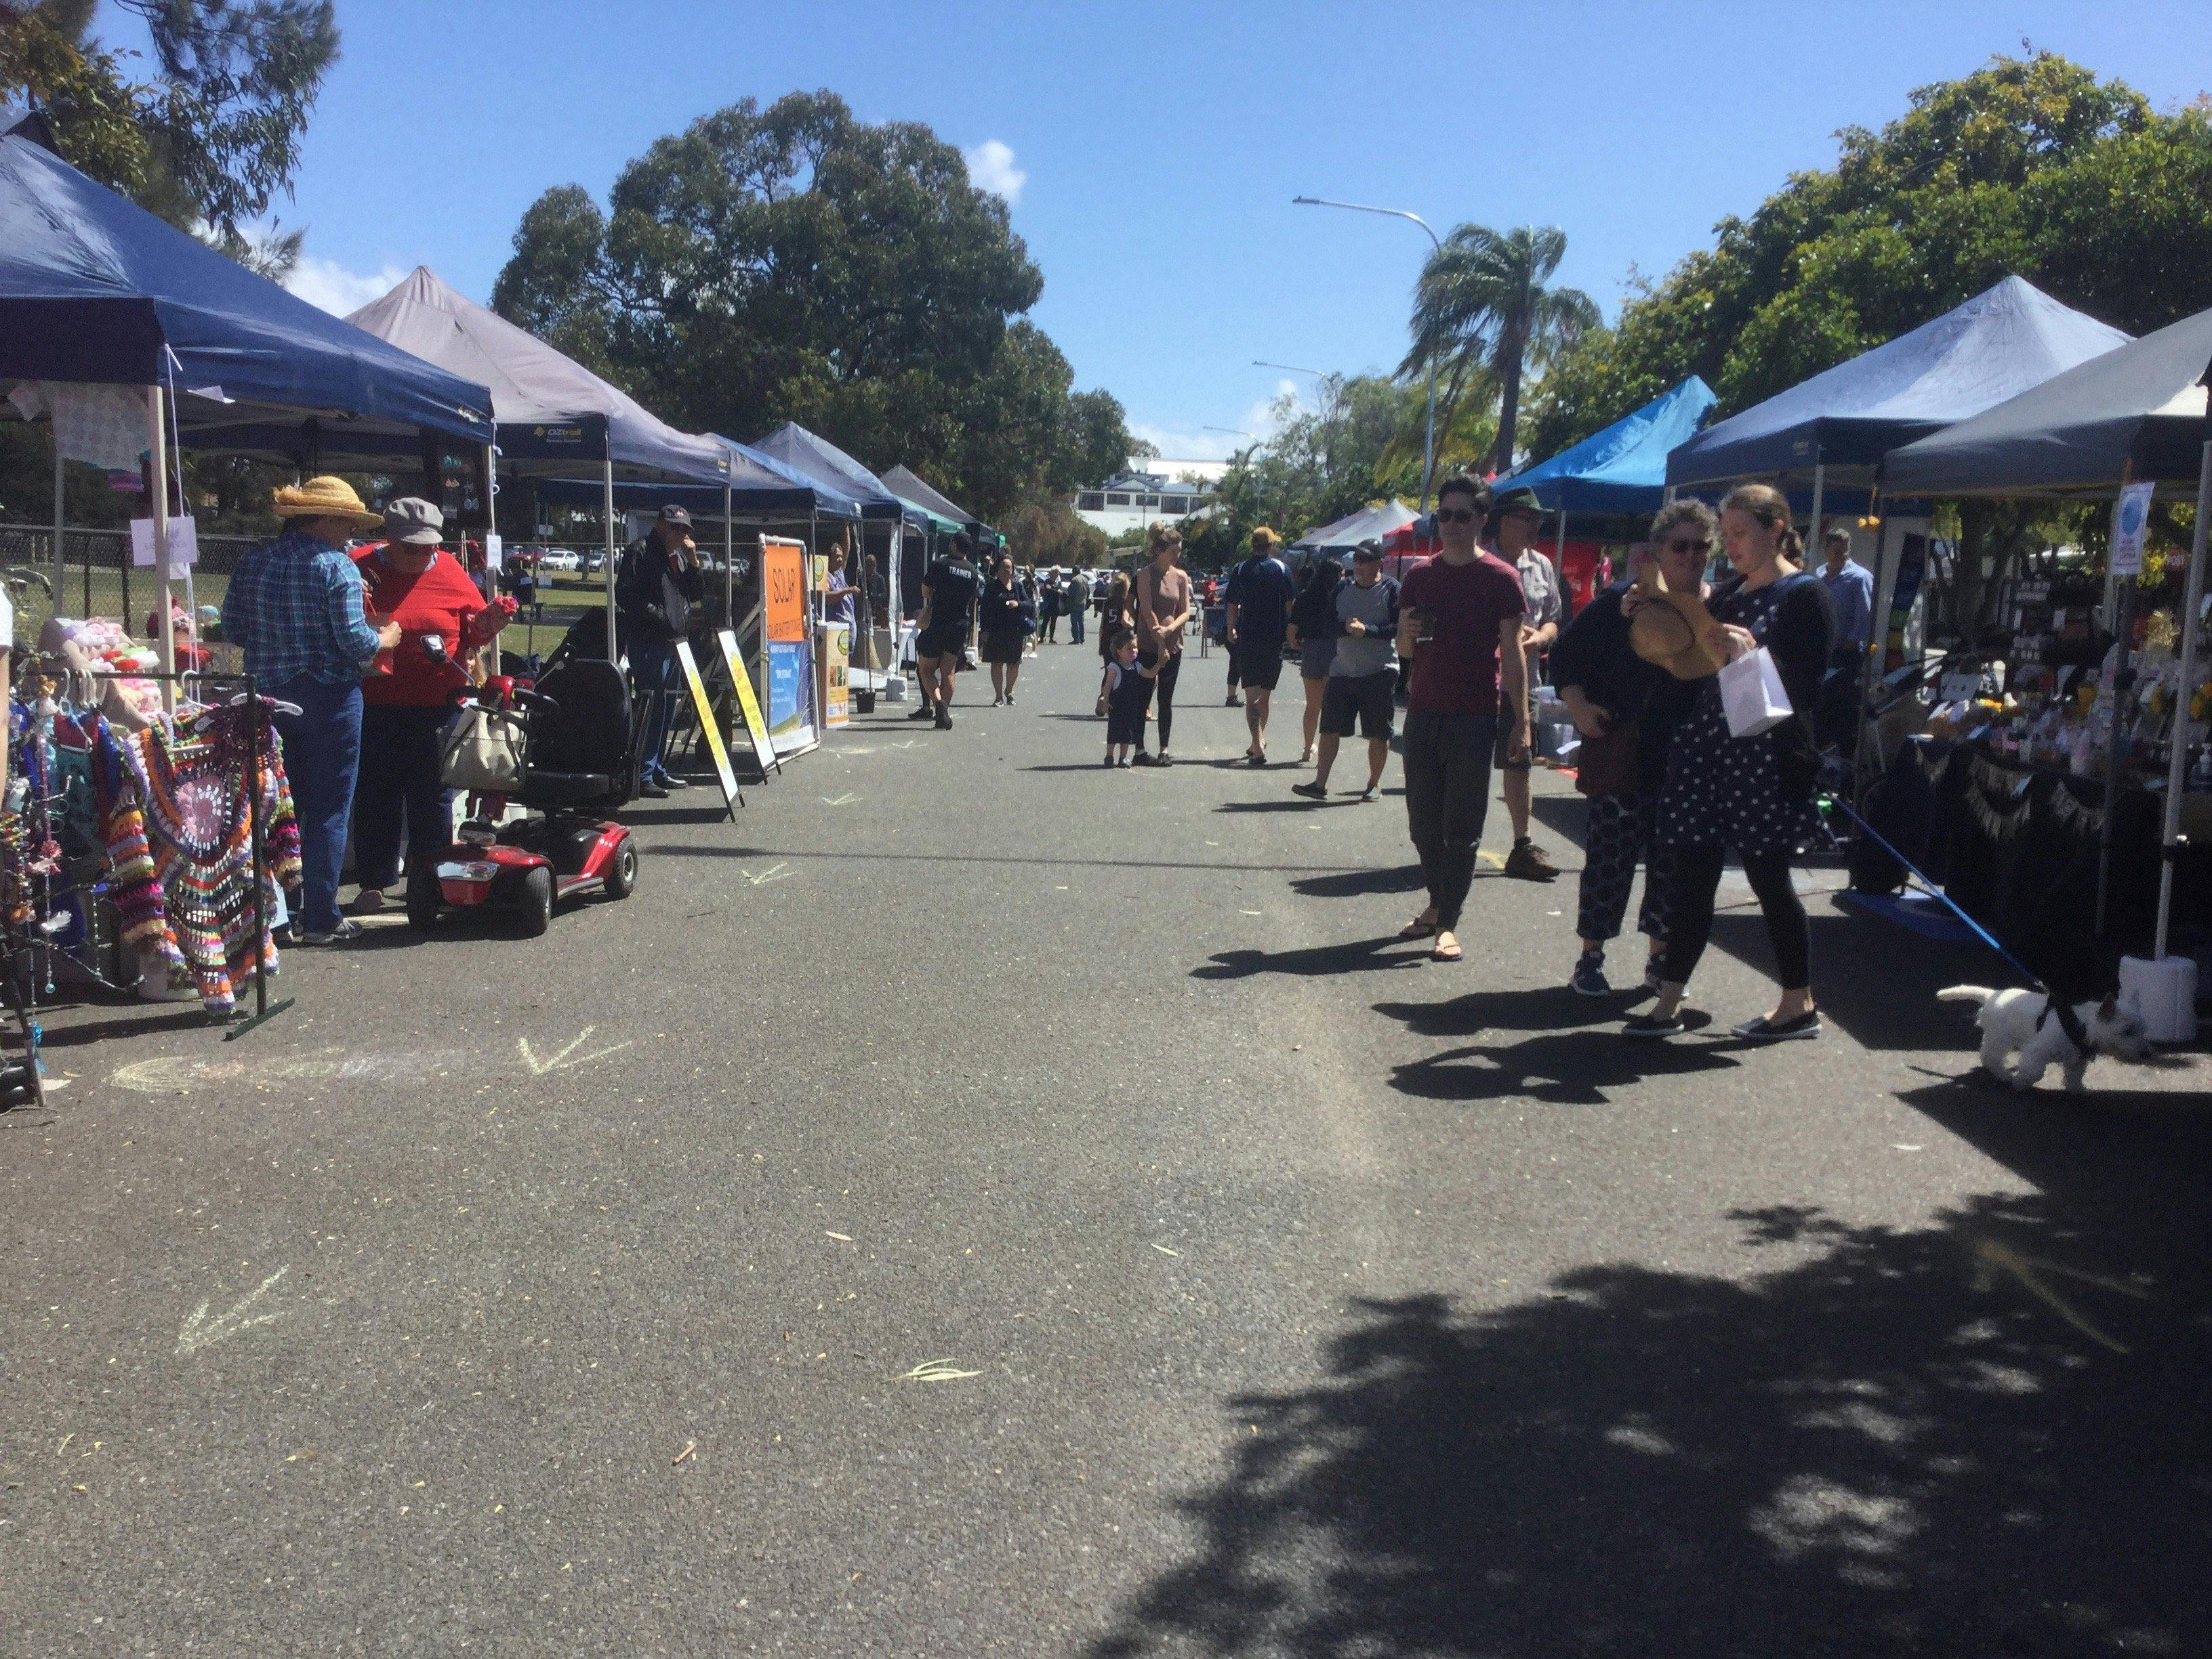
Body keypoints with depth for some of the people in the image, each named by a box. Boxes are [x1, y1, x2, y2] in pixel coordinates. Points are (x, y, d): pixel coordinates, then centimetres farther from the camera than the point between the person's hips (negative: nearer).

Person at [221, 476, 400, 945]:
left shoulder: (253, 563, 5)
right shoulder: (336, 567, -12)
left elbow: (233, 631, 7)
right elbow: (354, 641, -18)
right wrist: (385, 639, 1)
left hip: (268, 696, 6)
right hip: (328, 698, -6)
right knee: (329, 812, 2)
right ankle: (320, 920, 4)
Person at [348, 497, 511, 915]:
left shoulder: (451, 573, 3)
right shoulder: (358, 569, 0)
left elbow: (474, 633, 10)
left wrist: (485, 626, -12)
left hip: (435, 707, 1)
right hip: (374, 705, 0)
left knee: (432, 796, 7)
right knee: (375, 795, 6)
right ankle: (374, 883, 16)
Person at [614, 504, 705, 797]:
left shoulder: (680, 556, 18)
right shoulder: (640, 551, -7)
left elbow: (697, 594, 15)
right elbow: (624, 594, -13)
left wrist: (693, 562, 1)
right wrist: (657, 616, -18)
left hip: (674, 641, 9)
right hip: (647, 641, -9)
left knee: (665, 707, 14)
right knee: (652, 707, -11)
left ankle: (657, 769, 23)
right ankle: (643, 775, -9)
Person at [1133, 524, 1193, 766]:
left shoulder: (1181, 576, 8)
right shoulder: (1146, 575, -6)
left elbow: (1186, 612, 6)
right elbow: (1148, 611, -12)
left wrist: (1169, 629, -14)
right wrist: (1161, 645, -14)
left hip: (1174, 645, 4)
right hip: (1148, 646, -4)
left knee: (1166, 700, 6)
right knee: (1144, 698, 1)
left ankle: (1164, 750, 10)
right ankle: (1140, 750, 6)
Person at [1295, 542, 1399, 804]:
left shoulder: (1391, 590, -4)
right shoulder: (1343, 589, 10)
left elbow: (1398, 628, -13)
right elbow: (1329, 624, 4)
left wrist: (1366, 629, -23)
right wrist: (1347, 627, -16)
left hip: (1378, 673, -4)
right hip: (1342, 671, 4)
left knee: (1378, 733, 3)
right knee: (1329, 728, 2)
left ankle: (1374, 784, 16)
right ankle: (1320, 784, 6)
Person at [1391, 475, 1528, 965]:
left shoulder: (1500, 578, -3)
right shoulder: (1420, 575, 11)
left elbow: (1512, 653, -3)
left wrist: (1521, 720, -9)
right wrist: (1408, 635, -7)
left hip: (1475, 716, -5)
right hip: (1423, 709, 5)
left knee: (1462, 824, -3)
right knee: (1424, 820, 8)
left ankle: (1449, 924, -2)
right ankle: (1437, 905, 21)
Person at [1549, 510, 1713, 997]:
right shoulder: (1624, 600, -5)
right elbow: (1566, 653, 0)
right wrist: (1578, 707, -9)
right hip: (1625, 750, -3)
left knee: (1672, 857, 10)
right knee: (1611, 851, 0)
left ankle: (1660, 957, 23)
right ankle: (1590, 957, 11)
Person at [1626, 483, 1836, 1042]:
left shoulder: (1804, 595, -5)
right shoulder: (1728, 593, 17)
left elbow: (1804, 687, -12)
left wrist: (1748, 654, -23)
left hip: (1763, 759, -7)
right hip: (1706, 748, 7)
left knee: (1769, 877, 2)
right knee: (1692, 877, 6)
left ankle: (1800, 1005, 18)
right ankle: (1669, 1003, 10)